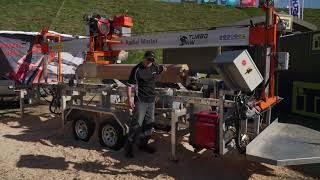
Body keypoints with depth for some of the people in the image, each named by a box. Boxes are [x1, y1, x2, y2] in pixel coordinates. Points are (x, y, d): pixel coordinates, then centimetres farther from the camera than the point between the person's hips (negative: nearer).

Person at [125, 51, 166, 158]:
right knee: (137, 123, -8)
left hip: (151, 100, 7)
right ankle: (129, 146, 3)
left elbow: (163, 68, 32)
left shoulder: (155, 67, 8)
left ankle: (143, 144, 28)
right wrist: (129, 99, -19)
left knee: (149, 123, 13)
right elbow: (130, 85, -13)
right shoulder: (137, 70, -11)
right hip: (140, 101, -7)